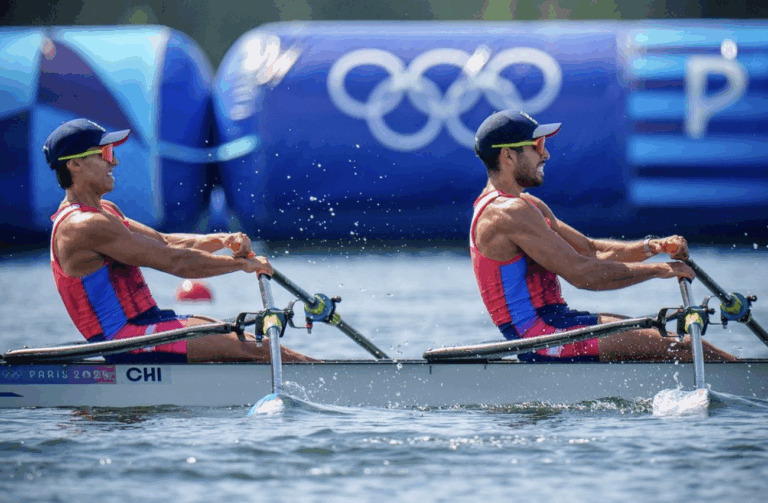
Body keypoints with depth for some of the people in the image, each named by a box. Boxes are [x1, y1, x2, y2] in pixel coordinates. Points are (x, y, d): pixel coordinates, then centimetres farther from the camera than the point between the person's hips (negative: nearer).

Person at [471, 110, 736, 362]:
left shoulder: (526, 205, 17)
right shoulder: (509, 213, -18)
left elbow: (590, 249, 16)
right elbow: (580, 272, -21)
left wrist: (651, 247, -1)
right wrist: (658, 270, -13)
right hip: (541, 333, -10)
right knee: (682, 347, -11)